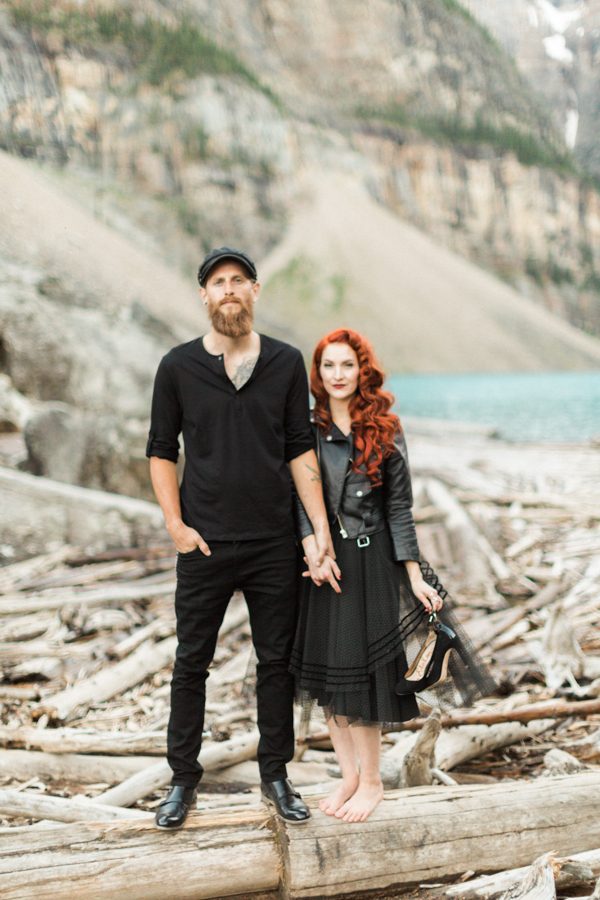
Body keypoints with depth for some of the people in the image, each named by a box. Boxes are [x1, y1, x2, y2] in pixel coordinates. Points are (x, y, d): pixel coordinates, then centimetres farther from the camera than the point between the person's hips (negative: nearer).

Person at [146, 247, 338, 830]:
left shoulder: (287, 363, 2)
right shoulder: (178, 366, -1)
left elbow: (300, 451, 2)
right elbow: (161, 452, 3)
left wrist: (322, 529, -5)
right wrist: (176, 526, -6)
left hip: (274, 544, 1)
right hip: (205, 543, -1)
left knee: (277, 661, 9)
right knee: (191, 663, 8)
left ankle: (275, 775, 24)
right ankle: (183, 778, 22)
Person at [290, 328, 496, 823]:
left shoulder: (385, 433, -2)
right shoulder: (307, 430, 2)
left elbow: (400, 508, -1)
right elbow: (299, 497, -2)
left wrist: (415, 577, -4)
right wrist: (313, 548, -18)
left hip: (371, 561, -3)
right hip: (321, 560, 3)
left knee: (361, 675, 1)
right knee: (325, 673, 8)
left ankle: (372, 781, 18)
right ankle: (349, 776, 23)